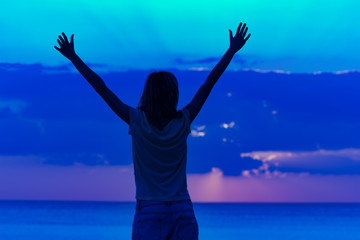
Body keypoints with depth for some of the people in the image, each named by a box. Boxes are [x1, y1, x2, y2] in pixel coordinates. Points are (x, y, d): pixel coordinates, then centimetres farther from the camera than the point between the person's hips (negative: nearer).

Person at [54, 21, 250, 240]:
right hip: (183, 213, 2)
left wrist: (73, 57, 7)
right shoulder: (183, 122, 1)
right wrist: (232, 50, 17)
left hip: (149, 212, -2)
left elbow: (101, 88, 0)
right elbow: (209, 83, 9)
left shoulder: (138, 121, -4)